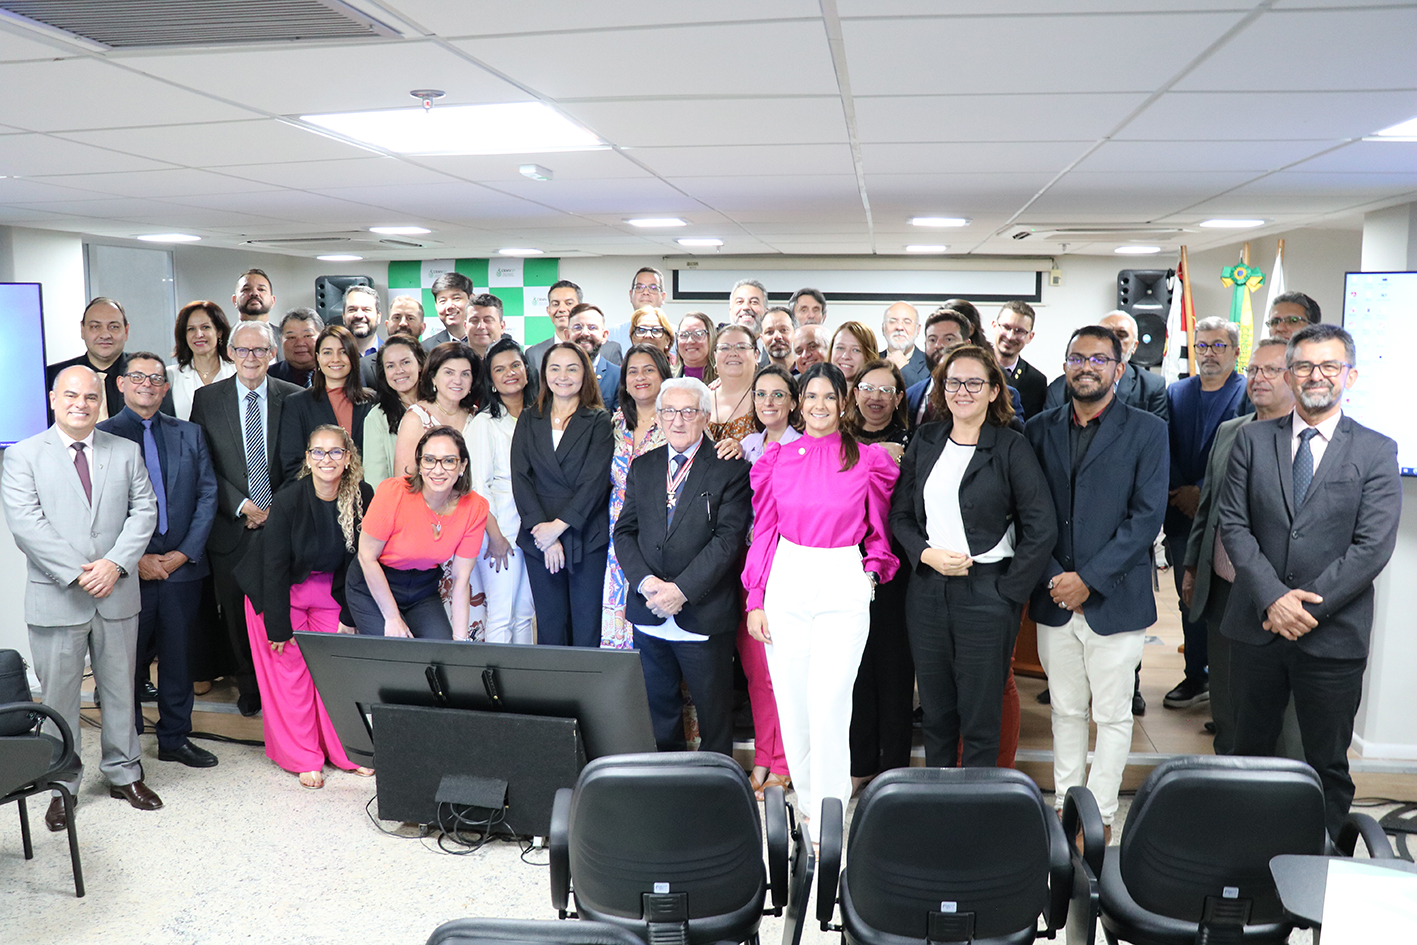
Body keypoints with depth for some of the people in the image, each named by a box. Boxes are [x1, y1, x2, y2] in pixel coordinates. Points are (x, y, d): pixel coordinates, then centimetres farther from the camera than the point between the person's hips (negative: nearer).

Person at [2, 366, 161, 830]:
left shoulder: (126, 452, 8)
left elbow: (144, 511, 1)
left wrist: (115, 563, -13)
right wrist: (78, 572, -18)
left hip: (118, 595, 2)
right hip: (55, 599, -2)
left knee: (120, 688, 12)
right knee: (58, 695, 7)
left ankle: (124, 773, 27)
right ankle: (62, 786, 22)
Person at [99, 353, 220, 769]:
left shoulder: (189, 434, 10)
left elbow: (207, 496, 6)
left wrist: (183, 553, -4)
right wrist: (134, 559, -10)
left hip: (182, 566, 3)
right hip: (127, 570, -3)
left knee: (178, 657, 11)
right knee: (128, 660, 7)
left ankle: (175, 738, 24)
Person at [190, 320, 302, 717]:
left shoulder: (294, 398, 3)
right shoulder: (207, 398, 4)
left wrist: (277, 508, -7)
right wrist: (242, 505, -8)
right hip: (231, 528, 1)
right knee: (237, 614, 9)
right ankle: (248, 688, 27)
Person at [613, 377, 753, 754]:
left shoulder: (730, 469, -5)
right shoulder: (642, 467, 11)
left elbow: (728, 538, -13)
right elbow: (624, 531, 7)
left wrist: (682, 589, -19)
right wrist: (646, 582, -10)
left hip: (703, 617, -4)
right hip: (649, 616, 5)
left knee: (714, 716, 7)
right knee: (657, 710, 16)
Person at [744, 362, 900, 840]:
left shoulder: (869, 461, 1)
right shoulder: (777, 459, 6)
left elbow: (881, 531, 12)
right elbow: (763, 531, 8)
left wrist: (871, 572, -2)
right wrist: (755, 599, 5)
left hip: (844, 587, -2)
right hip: (786, 584, 3)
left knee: (828, 703, -9)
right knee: (791, 702, 7)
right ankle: (806, 800, 25)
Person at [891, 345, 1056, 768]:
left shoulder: (1011, 447, -4)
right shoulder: (925, 440, 9)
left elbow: (1042, 527, -7)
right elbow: (900, 513, 11)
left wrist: (1010, 590, -9)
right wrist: (926, 554, -6)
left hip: (986, 595, -4)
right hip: (927, 593, 4)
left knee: (981, 717, 4)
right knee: (935, 712, 13)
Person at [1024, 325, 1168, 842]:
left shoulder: (1147, 430, -3)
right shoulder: (1040, 429, 6)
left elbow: (1147, 516, -9)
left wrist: (1089, 579, -14)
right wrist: (1052, 576, -8)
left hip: (1114, 600, -3)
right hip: (1054, 599, 3)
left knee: (1112, 717, 7)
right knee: (1065, 711, 14)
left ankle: (1100, 814, 21)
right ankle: (1065, 804, 28)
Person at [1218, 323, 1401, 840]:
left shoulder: (1376, 452, -2)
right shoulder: (1252, 439, 4)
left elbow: (1373, 546, -9)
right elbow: (1234, 524, -2)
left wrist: (1307, 606, -15)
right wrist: (1273, 598, -14)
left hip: (1333, 636, -1)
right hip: (1255, 627, 2)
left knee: (1328, 764, 11)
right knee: (1248, 752, 15)